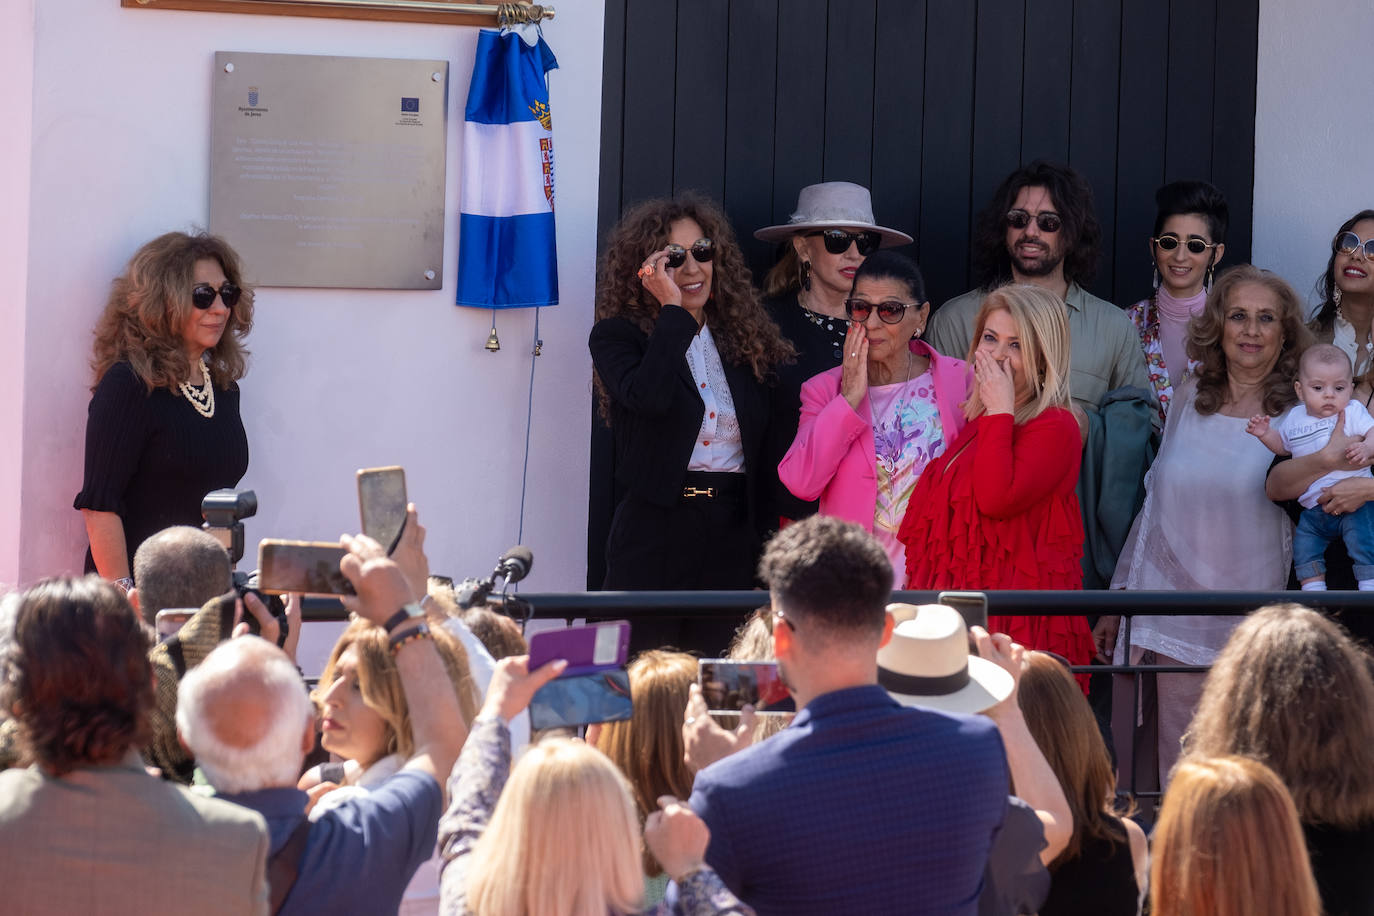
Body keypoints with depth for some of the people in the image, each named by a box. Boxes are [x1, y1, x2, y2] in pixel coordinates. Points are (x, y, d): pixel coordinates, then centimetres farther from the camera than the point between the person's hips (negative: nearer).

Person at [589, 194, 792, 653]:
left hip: (733, 533, 3)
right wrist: (672, 309, -15)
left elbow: (767, 443, 13)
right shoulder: (617, 335, 0)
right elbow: (648, 396, -22)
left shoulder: (746, 338, 12)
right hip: (657, 533, -3)